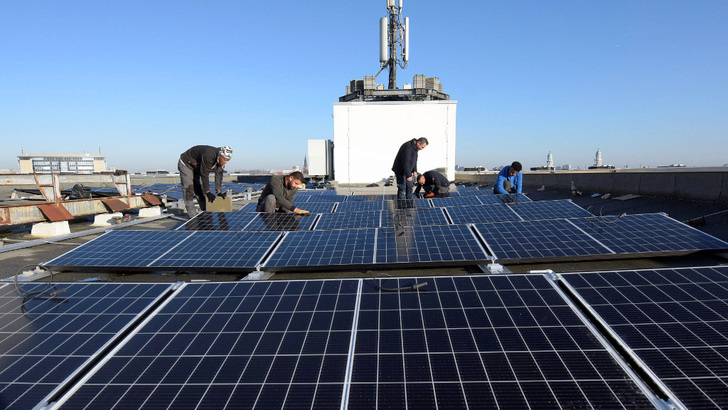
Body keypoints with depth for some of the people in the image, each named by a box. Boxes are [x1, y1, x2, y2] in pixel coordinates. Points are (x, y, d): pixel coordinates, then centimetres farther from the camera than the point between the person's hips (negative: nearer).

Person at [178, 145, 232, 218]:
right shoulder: (208, 156, -39)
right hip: (186, 164, -8)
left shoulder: (221, 160, -15)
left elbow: (218, 174, -8)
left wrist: (219, 191, -12)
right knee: (188, 189, -12)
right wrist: (208, 192, -29)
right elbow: (204, 175, -34)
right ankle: (193, 216, -12)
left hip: (197, 167, 8)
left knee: (199, 188, 6)